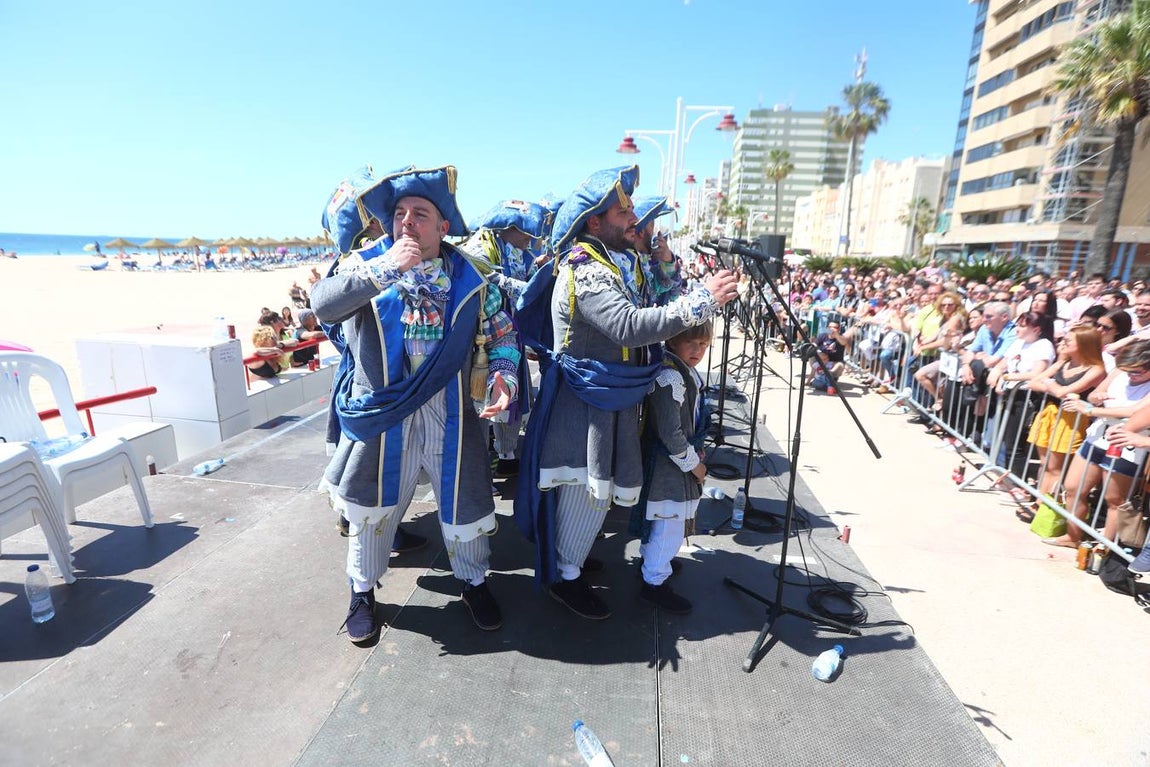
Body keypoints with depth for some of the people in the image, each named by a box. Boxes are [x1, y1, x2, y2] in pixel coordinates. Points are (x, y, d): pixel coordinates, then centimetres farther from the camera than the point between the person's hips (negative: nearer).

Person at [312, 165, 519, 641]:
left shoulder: (469, 277, 0)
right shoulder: (367, 264, -2)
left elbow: (501, 332, 6)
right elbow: (322, 304, -18)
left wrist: (503, 376, -11)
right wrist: (386, 268, -24)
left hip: (450, 411, 1)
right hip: (381, 411, 0)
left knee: (463, 497, 12)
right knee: (373, 504, 14)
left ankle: (473, 581, 39)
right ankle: (363, 591, 39)